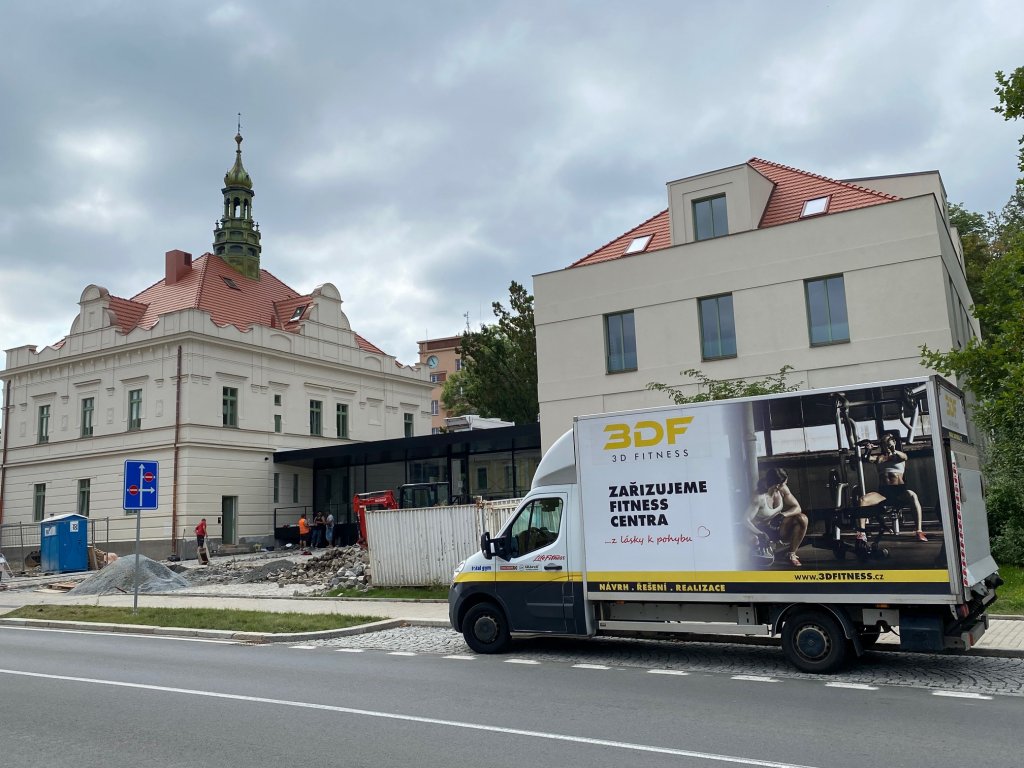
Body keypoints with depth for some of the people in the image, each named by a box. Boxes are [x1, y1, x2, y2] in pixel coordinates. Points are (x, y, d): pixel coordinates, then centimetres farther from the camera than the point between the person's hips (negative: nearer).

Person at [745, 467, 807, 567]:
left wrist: (782, 515, -26)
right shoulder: (759, 497, -29)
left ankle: (791, 554, -6)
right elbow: (747, 520, -33)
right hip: (763, 531, -5)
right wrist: (759, 533, -44)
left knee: (802, 519, -19)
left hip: (778, 526, 5)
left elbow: (797, 508, -8)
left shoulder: (783, 489, -11)